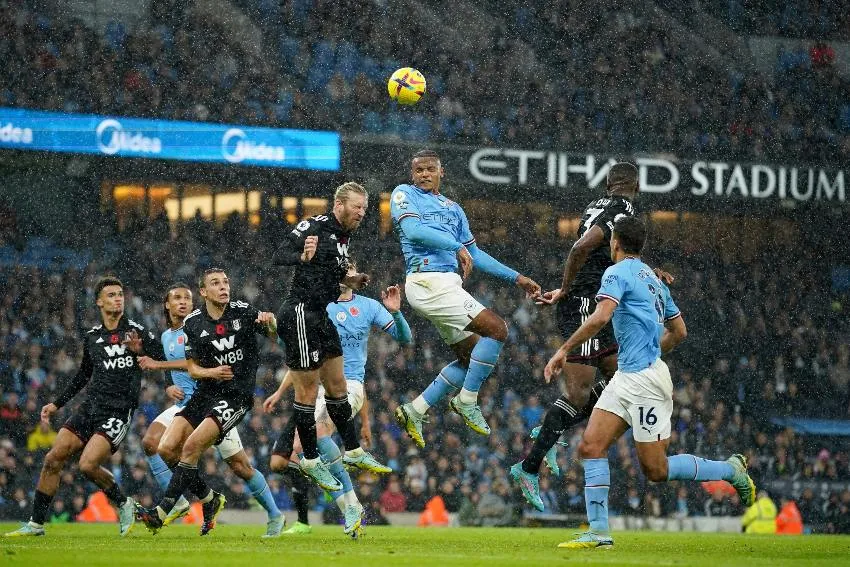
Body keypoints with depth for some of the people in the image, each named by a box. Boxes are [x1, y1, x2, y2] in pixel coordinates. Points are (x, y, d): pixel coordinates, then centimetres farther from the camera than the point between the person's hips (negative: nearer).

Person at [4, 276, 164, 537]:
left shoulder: (136, 332, -4)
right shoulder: (92, 336, 13)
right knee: (53, 459, 0)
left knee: (88, 465, -20)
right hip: (89, 407, 6)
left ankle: (123, 504, 5)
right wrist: (57, 403, 25)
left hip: (118, 412, -6)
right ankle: (36, 523, 9)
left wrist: (140, 350, -23)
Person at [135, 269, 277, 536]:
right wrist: (212, 372, -16)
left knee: (191, 446, -20)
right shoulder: (192, 323, 4)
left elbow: (275, 334, -10)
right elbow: (192, 368, 7)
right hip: (205, 393, 5)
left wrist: (270, 322, -34)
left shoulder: (242, 312, -5)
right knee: (167, 448, -6)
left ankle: (161, 512, -14)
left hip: (237, 395, -5)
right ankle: (210, 499, 14)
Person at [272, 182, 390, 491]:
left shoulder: (343, 236, 13)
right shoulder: (314, 227, -14)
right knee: (307, 391, -2)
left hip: (320, 315, 10)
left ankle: (353, 452, 25)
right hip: (300, 313, -10)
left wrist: (350, 280, 9)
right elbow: (278, 257, -21)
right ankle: (311, 461, 6)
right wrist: (302, 256, -40)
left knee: (337, 386, 16)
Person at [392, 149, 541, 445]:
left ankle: (415, 411, 14)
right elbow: (413, 230, -15)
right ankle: (467, 401, -6)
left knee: (470, 356, 11)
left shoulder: (453, 208, 25)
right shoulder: (404, 194, 3)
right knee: (497, 328, -14)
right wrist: (457, 246, -22)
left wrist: (516, 277, 22)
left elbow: (475, 254, 27)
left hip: (448, 284, 9)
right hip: (428, 282, -9)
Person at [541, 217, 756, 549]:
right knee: (590, 447, -1)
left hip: (643, 379, -9)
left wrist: (564, 350, -18)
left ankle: (730, 470, 9)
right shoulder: (653, 279, 18)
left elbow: (601, 317, -24)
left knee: (656, 469, -4)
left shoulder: (618, 272, -8)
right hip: (625, 379, 9)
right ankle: (599, 532, -6)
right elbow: (679, 332, 23)